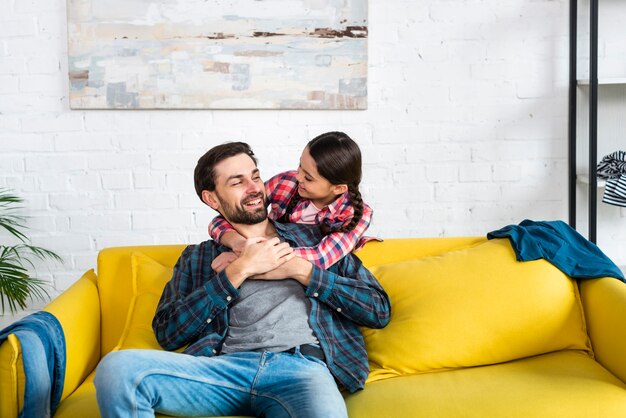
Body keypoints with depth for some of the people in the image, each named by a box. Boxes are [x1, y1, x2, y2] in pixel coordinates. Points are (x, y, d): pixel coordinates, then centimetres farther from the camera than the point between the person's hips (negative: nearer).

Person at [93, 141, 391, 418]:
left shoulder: (314, 236, 22)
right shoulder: (197, 257, 23)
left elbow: (380, 310, 14)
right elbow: (167, 333, 6)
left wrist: (302, 270, 4)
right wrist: (239, 270, 2)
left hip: (301, 366, -1)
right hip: (224, 366, 2)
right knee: (116, 368, -26)